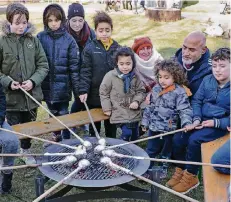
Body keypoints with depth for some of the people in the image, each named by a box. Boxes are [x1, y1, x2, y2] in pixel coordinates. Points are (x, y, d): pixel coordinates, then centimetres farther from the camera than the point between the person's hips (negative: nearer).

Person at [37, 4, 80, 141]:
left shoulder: (68, 40, -6)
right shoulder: (41, 38, -2)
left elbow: (74, 66, -5)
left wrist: (77, 88, -5)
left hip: (63, 86, -2)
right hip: (47, 85, 2)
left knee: (63, 114, 4)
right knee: (53, 114, 17)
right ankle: (56, 136, 36)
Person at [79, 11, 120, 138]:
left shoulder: (117, 48, 0)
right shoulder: (90, 49, -7)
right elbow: (85, 71, -7)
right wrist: (83, 90, -14)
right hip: (94, 94, -2)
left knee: (111, 124, 16)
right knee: (94, 124, 15)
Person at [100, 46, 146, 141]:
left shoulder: (135, 76, -1)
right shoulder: (110, 76, -10)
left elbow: (141, 91, 7)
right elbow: (103, 92, -2)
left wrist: (137, 101, -11)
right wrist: (107, 108, -5)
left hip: (134, 113, 4)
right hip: (119, 113, -4)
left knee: (135, 135, 14)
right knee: (126, 133, -18)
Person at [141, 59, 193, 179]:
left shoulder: (180, 92, -15)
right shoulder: (156, 89, 2)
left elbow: (184, 110, -18)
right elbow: (150, 107, 11)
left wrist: (186, 123, -34)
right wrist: (145, 121, 13)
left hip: (169, 129, -3)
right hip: (154, 127, 3)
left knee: (166, 151, 18)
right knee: (150, 150, 13)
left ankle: (163, 168, 39)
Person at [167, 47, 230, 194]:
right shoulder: (208, 80, 0)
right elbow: (197, 100, 5)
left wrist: (216, 123, -20)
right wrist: (196, 119, -10)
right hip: (202, 120, 5)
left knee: (194, 139, -26)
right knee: (178, 139, -11)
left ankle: (191, 176, -6)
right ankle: (180, 170, 13)